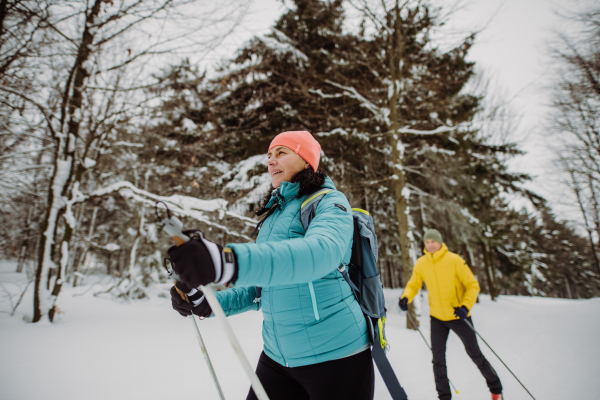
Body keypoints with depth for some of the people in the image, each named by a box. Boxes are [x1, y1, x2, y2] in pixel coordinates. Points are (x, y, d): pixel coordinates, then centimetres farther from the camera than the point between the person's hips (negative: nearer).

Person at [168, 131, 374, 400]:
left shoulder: (330, 203, -11)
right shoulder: (274, 214, 11)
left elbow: (320, 252, -35)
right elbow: (263, 285, 14)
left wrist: (230, 262, -49)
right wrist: (210, 303, -1)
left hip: (336, 356, -6)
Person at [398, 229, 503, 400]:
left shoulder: (454, 260, -16)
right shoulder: (421, 264, -6)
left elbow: (473, 285, -12)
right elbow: (413, 284, 5)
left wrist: (466, 306, -26)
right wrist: (406, 297, -15)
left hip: (459, 316, -2)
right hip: (437, 317, 3)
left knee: (474, 354, 14)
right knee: (438, 359, 6)